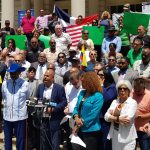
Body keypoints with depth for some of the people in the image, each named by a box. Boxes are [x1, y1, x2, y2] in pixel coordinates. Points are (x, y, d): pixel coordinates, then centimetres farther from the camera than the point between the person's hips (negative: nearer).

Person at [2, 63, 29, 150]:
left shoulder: (25, 84, -8)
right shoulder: (5, 83, 2)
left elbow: (28, 98, 5)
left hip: (20, 116, -3)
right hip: (7, 116, 3)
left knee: (20, 140, 7)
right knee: (7, 140, 15)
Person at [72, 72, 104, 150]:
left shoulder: (98, 97, -14)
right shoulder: (82, 93, 8)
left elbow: (93, 115, -18)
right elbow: (76, 107, 10)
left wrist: (78, 126, -13)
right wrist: (76, 118, -11)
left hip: (91, 131, -6)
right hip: (79, 130, 6)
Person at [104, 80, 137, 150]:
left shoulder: (133, 102, -7)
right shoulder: (114, 102, 9)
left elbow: (127, 120, -18)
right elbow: (106, 116, -2)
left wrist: (113, 117, -6)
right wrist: (118, 119, -16)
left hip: (127, 138, -5)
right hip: (115, 137, 5)